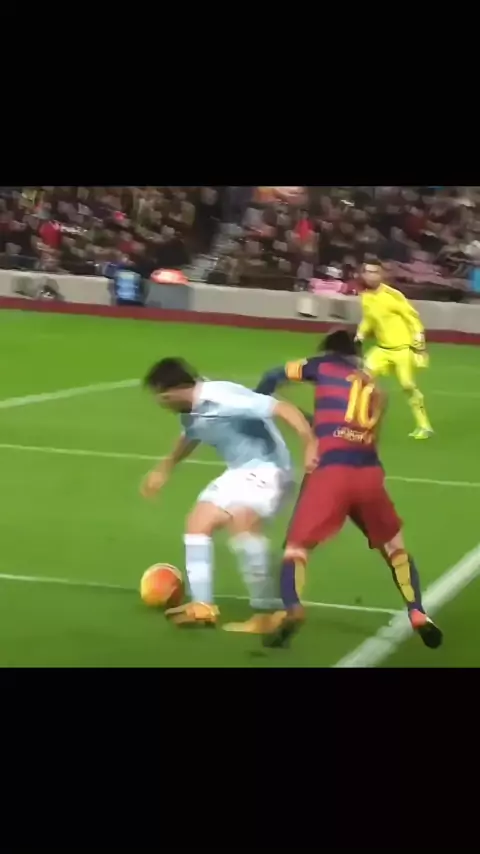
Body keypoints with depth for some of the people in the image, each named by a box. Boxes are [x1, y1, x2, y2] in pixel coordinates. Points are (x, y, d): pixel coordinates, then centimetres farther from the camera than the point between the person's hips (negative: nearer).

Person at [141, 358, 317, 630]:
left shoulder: (222, 397, -26)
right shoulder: (190, 413, 4)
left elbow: (283, 409, -30)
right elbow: (190, 437, 30)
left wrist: (311, 445, -41)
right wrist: (165, 468, 41)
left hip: (267, 468, -10)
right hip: (239, 471, 10)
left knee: (240, 520, -32)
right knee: (198, 523, 9)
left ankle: (268, 610, -29)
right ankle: (203, 606, 13)